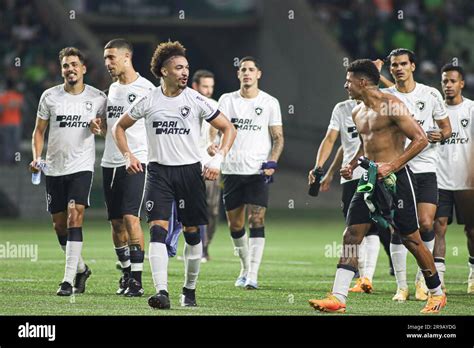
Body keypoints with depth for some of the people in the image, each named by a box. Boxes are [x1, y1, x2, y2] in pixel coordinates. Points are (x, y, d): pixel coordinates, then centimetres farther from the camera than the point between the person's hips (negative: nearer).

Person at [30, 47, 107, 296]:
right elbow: (39, 130, 11)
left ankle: (69, 279, -18)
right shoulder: (49, 97, 3)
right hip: (54, 169, 3)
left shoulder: (97, 98, 0)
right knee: (59, 225, 7)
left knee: (74, 217, -17)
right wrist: (36, 157, -3)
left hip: (82, 166, -3)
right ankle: (81, 268, 30)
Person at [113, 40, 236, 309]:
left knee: (192, 232, 6)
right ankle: (162, 292, -21)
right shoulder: (149, 101, 1)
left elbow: (228, 129, 3)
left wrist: (218, 160, -9)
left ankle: (190, 289, 23)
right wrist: (128, 155, 1)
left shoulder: (196, 100, -2)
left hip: (190, 171, 0)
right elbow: (120, 127, 15)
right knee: (158, 230, -14)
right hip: (159, 171, 0)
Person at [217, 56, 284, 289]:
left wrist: (272, 162, -9)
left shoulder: (270, 103, 4)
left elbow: (278, 138, 6)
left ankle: (253, 275, -15)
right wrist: (214, 145, -22)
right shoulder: (227, 100, 8)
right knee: (235, 224, 8)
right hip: (232, 170, 3)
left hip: (258, 171, -2)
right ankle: (245, 268, 27)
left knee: (257, 221, -13)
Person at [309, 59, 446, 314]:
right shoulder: (357, 113, 14)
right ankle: (338, 298, -8)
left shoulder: (392, 106, -12)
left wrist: (392, 166, -20)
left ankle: (437, 293, 17)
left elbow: (420, 139, -15)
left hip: (395, 178, -8)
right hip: (370, 178, 8)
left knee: (411, 239, 1)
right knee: (351, 235, -4)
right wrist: (352, 165, 12)